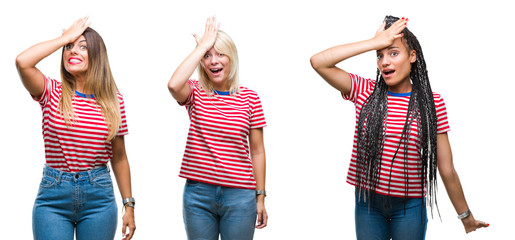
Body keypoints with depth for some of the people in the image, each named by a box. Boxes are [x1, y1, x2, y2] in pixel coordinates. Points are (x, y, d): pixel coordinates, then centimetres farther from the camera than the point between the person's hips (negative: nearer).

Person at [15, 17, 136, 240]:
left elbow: (119, 158, 9)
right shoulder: (52, 93, 1)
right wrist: (66, 37, -8)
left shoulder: (113, 100, 5)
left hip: (99, 197, 1)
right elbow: (22, 62, -19)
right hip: (53, 196, -1)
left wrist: (129, 205, 8)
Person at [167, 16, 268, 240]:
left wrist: (260, 197, 4)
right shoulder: (196, 93, 1)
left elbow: (257, 151, 5)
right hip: (198, 194, 0)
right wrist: (202, 46, -16)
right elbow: (174, 85, -25)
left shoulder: (250, 98, 1)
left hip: (239, 196, 0)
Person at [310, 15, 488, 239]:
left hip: (409, 206, -1)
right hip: (367, 202, 2)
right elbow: (318, 61, -12)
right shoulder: (365, 92, 0)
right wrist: (376, 42, -12)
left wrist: (466, 217, 1)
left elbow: (447, 170, -1)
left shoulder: (432, 103, -4)